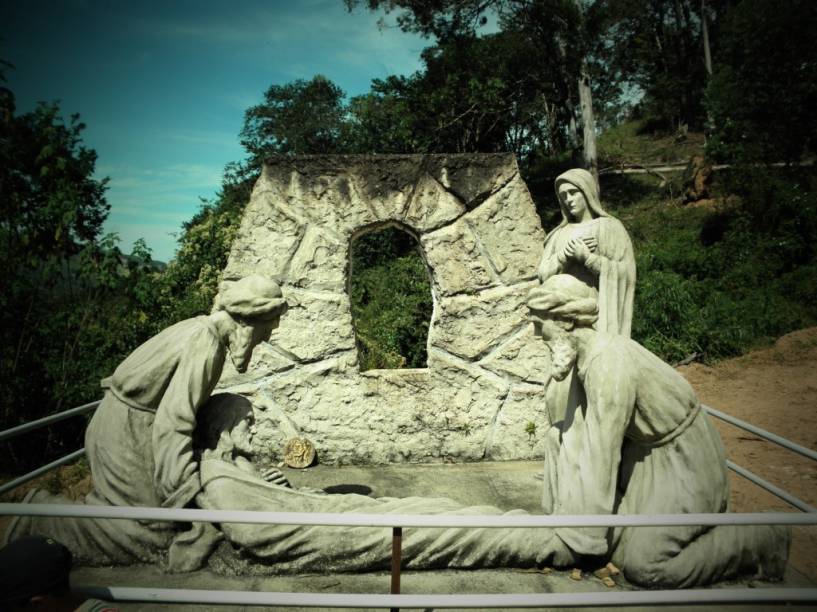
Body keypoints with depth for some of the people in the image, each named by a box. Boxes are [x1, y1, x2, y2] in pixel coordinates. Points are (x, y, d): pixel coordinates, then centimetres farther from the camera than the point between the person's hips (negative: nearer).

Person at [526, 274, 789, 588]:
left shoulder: (607, 364, -31)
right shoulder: (586, 355, -3)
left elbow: (601, 454, -29)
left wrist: (575, 539, -21)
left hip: (683, 458, -8)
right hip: (650, 450, 8)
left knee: (644, 565, -9)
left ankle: (762, 540, 7)